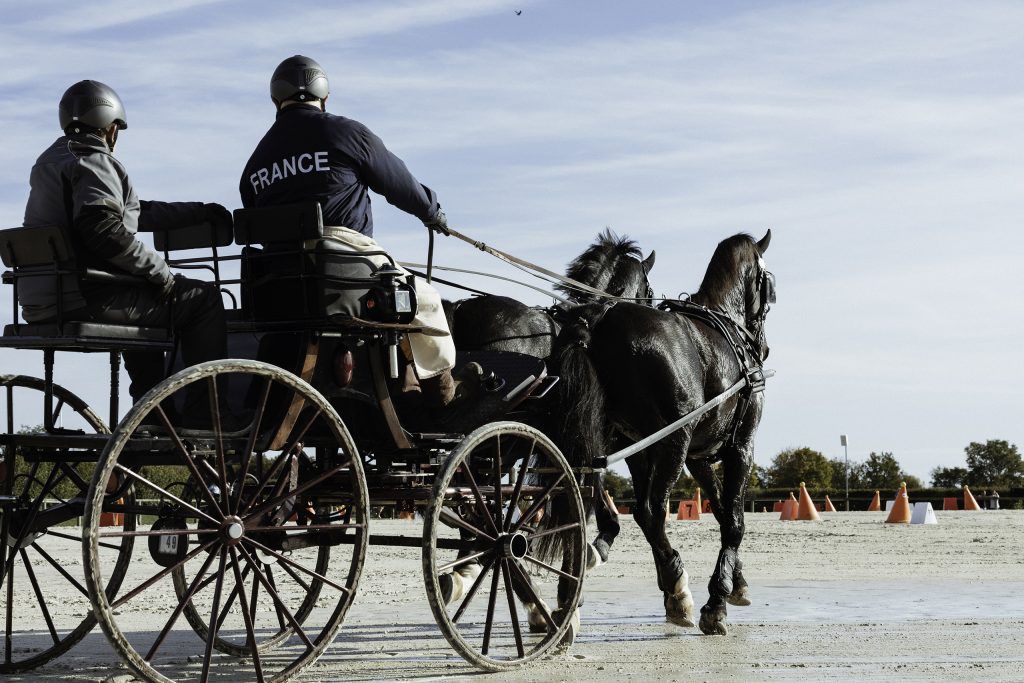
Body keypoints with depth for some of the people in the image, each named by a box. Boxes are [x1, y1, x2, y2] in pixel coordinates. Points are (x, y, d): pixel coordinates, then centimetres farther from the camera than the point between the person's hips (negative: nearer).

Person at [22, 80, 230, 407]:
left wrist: (198, 212, 27)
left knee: (144, 294, 37)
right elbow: (103, 229, -27)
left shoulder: (51, 161, 23)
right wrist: (159, 271, -17)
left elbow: (132, 211, 27)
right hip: (86, 300, -10)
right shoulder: (94, 162, -9)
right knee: (204, 298, -2)